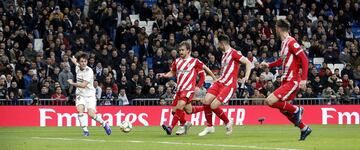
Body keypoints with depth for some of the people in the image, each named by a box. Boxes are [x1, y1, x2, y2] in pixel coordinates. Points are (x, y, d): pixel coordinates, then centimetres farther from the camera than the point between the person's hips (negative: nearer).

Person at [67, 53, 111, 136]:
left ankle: (104, 124, 11)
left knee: (91, 114, -16)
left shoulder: (89, 71, -19)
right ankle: (85, 130, -21)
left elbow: (83, 85, -23)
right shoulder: (77, 68, 1)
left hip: (89, 94, -5)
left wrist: (72, 83, -14)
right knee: (80, 109, -23)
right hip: (80, 94, 5)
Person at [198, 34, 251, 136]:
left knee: (213, 106, -16)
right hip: (220, 82, 8)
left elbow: (248, 63, -13)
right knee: (206, 101, -8)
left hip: (229, 85, -8)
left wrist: (246, 77, -23)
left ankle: (227, 122, 9)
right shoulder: (224, 55, 18)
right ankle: (209, 127, 7)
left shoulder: (233, 53, -9)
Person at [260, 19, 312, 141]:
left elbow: (304, 59, -19)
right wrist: (269, 65, 24)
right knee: (283, 109, 13)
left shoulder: (291, 42, -15)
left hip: (292, 81, -9)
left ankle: (296, 110, -2)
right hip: (286, 80, 9)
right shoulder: (284, 43, 12)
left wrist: (303, 79, -24)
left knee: (270, 101, -19)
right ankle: (304, 129, 25)